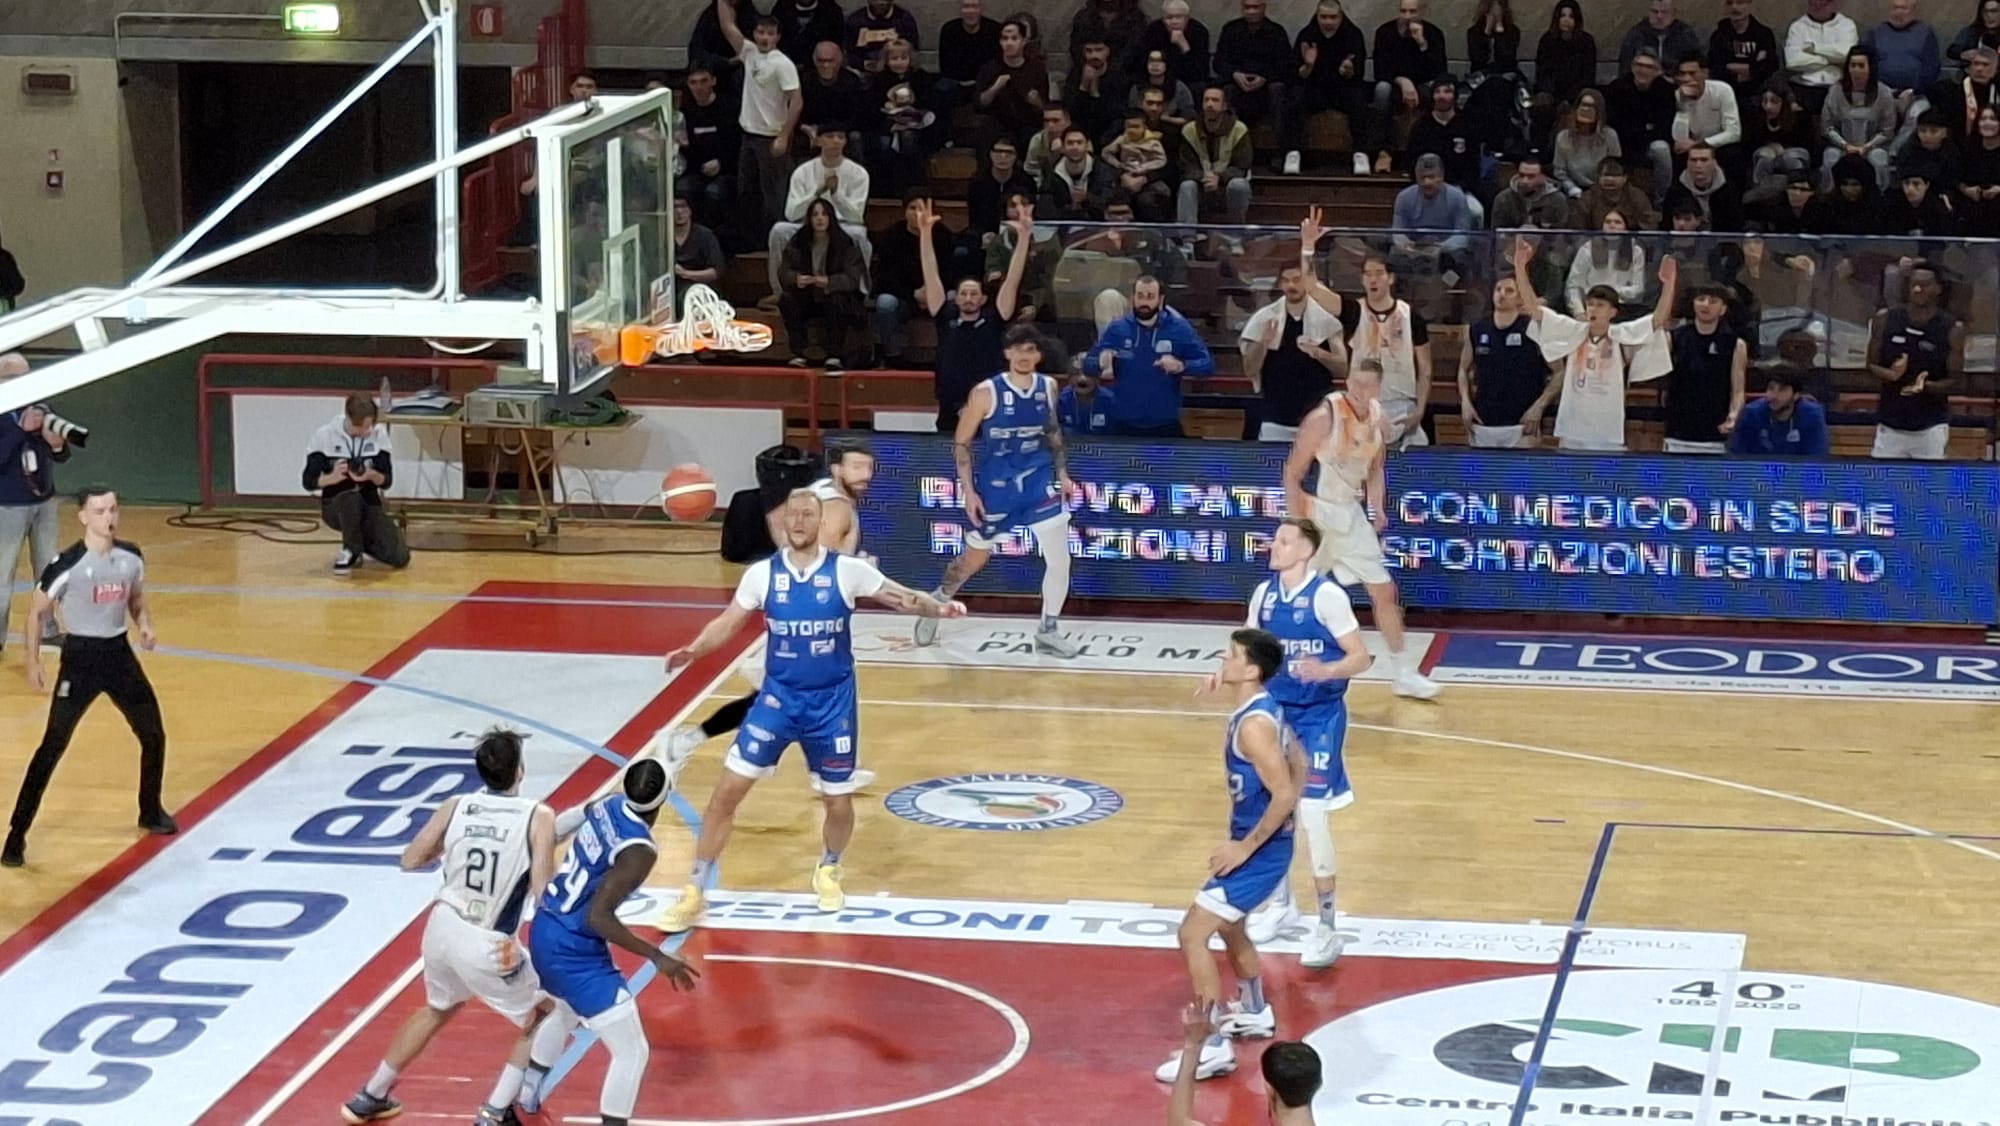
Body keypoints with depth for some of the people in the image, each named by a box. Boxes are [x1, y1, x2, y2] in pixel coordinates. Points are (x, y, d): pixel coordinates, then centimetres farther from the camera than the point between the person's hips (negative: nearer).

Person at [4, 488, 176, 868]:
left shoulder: (131, 557, -1)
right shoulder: (67, 565, -17)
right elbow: (38, 613, -5)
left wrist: (145, 625, -4)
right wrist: (33, 662, -9)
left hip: (119, 652, 5)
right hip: (81, 657, -5)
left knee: (153, 735, 12)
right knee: (53, 746, -9)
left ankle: (151, 812, 35)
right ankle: (17, 833, -4)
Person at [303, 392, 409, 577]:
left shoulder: (379, 434, -5)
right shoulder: (324, 436, -11)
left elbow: (387, 480, -4)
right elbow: (308, 481, -10)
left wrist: (372, 476, -28)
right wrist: (332, 477, -32)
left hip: (369, 505, 3)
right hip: (335, 507, -3)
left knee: (400, 558, -15)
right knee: (351, 497, -41)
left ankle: (363, 542, 17)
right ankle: (350, 551, -15)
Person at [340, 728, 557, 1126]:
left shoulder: (456, 806, 0)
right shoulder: (538, 817, -12)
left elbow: (410, 861, 6)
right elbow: (542, 889, -17)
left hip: (442, 930, 5)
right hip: (488, 946, -5)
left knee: (437, 1009, 34)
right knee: (540, 1021, 19)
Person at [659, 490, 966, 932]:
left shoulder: (847, 570, -9)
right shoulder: (762, 574, -4)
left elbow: (903, 598, -6)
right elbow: (727, 622, 1)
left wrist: (938, 608, -26)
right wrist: (694, 650, -17)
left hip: (832, 701, -1)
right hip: (778, 697, 1)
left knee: (839, 803, 8)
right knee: (727, 790, -7)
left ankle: (828, 870, 41)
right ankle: (694, 893, 2)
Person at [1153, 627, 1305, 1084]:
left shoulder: (1253, 725, -26)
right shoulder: (1265, 708, 5)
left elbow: (1285, 794, -29)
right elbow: (1296, 770, 16)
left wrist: (1246, 846, -23)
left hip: (1258, 850, -11)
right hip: (1262, 842, 11)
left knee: (1192, 934, -8)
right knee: (1227, 925, 30)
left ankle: (1213, 1046, -5)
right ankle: (1254, 1013, 48)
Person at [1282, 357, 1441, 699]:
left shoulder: (1379, 419, -1)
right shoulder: (1324, 417, -20)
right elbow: (1293, 472, -15)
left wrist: (1377, 506, -1)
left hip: (1350, 513, 6)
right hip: (1316, 512, -6)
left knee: (1384, 591, 6)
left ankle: (1404, 673, 14)